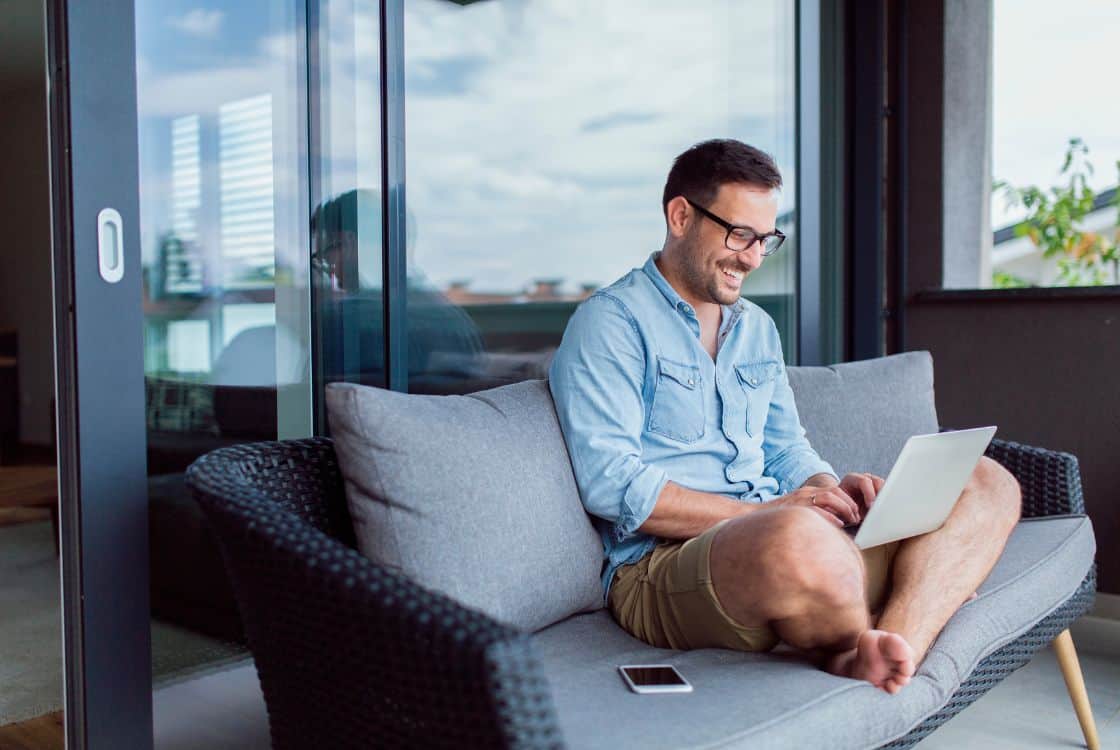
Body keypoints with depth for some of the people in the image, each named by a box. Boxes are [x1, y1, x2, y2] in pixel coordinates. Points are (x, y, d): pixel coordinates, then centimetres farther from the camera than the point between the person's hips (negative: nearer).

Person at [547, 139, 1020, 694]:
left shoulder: (758, 328, 23)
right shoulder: (610, 322, -2)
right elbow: (611, 485, -13)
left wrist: (831, 489, 1)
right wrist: (760, 513, -16)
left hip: (778, 529, 8)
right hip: (662, 564, -8)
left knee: (987, 484, -6)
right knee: (800, 540, -42)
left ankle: (886, 651, -30)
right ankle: (868, 654, -9)